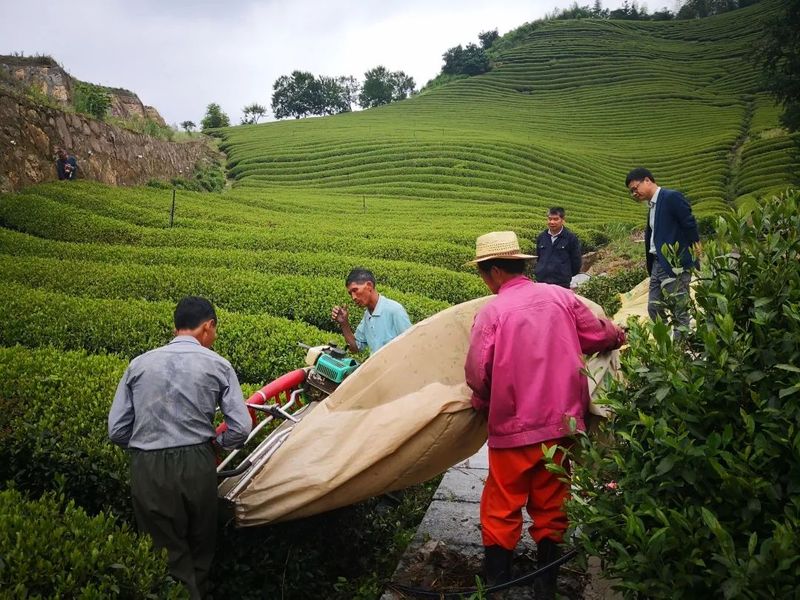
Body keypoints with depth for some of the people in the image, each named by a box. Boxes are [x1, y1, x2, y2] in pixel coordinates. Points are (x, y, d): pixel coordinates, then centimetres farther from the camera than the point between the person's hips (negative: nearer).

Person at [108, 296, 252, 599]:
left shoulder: (139, 364, 5)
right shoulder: (217, 365, -1)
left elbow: (116, 431, 3)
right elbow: (241, 430, -5)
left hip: (147, 468, 1)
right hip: (196, 464, -1)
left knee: (167, 552, 15)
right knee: (201, 546, 23)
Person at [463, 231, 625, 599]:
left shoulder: (492, 311, -12)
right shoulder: (560, 296, 0)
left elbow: (476, 374, -13)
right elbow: (600, 336, 11)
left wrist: (484, 403, 8)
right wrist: (619, 335, 34)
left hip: (514, 427, -4)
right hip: (562, 422, 5)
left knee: (501, 511, 10)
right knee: (551, 508, 18)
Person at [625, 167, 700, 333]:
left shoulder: (672, 197, -10)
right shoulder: (653, 206, 16)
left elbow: (690, 225, -14)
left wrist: (693, 254, -11)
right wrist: (651, 264, 8)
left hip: (676, 265, -9)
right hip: (657, 264, 9)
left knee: (679, 313, -4)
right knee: (654, 309, 11)